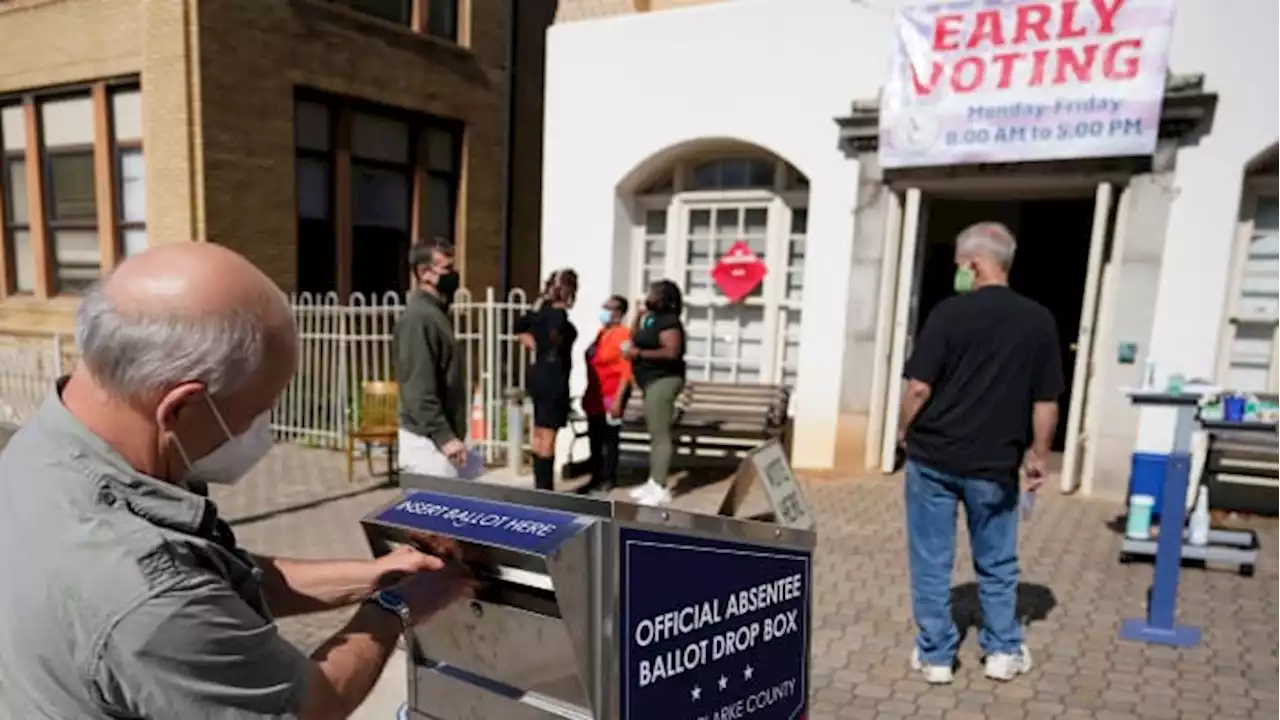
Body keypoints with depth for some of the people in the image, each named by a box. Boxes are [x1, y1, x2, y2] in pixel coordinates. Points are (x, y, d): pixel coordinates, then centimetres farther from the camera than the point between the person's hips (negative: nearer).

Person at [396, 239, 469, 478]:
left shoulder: (435, 312, 14)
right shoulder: (419, 317, -17)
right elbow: (419, 389, -23)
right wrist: (444, 437, -24)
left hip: (437, 438, 10)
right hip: (427, 441, -10)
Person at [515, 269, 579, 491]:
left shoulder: (540, 309, 10)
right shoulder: (558, 312, -16)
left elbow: (520, 327, 22)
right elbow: (556, 331, -38)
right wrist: (560, 347, -19)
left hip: (539, 374, 9)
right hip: (554, 377, -9)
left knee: (538, 434, 15)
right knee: (548, 436, -4)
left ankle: (540, 485, 26)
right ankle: (545, 487, 1)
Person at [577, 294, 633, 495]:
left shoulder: (623, 336, -12)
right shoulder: (601, 332, 13)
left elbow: (626, 371, -16)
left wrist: (618, 399, -20)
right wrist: (587, 393, 18)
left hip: (611, 396, -8)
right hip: (595, 395, 8)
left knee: (609, 438, 2)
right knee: (594, 438, 13)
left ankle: (608, 479, 13)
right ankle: (596, 477, 24)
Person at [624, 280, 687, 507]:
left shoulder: (668, 321, -14)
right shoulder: (653, 318, 17)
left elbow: (671, 352, -25)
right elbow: (639, 340, 28)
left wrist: (640, 353, -19)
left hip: (663, 381, -11)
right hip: (653, 381, 11)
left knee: (660, 435, -10)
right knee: (655, 434, 14)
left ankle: (660, 489, -8)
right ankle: (653, 482, 21)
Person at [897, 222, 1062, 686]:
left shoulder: (949, 312, -10)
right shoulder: (1039, 321, -1)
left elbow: (919, 388, -13)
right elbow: (1046, 402, 1)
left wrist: (907, 432, 4)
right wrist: (1038, 455, 13)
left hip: (933, 457, -2)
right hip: (995, 463, 3)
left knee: (932, 560, 9)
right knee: (996, 561, 19)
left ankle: (935, 654, 18)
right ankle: (1003, 651, 29)